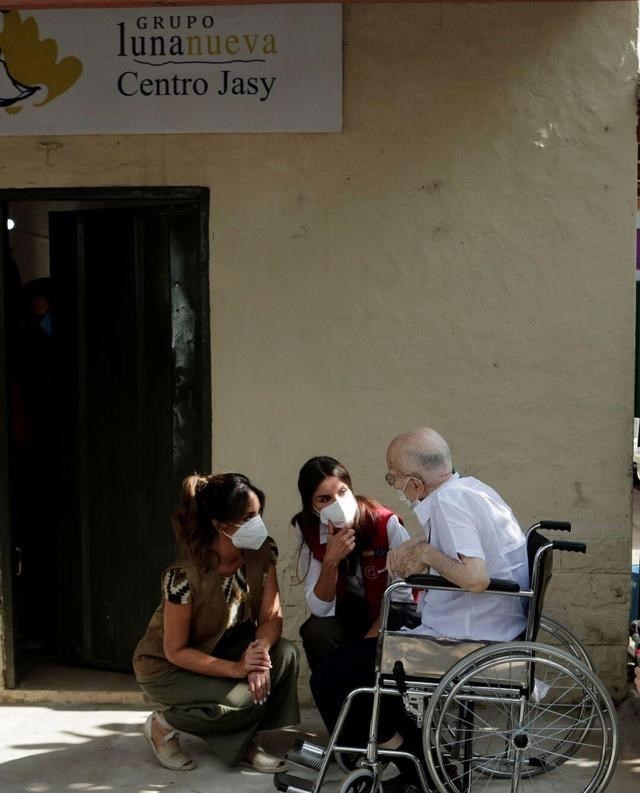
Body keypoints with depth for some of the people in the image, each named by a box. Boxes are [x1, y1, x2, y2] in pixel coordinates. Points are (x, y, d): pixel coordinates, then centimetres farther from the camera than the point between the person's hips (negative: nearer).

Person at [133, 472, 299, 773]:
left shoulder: (263, 552, -15)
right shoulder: (184, 576, -31)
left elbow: (271, 617, -12)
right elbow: (175, 651, -24)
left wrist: (260, 652, -34)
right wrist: (236, 669, -34)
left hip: (223, 648, 6)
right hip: (167, 666, -6)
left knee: (284, 654, -21)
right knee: (243, 698, -28)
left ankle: (242, 742, -2)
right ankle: (163, 724, -2)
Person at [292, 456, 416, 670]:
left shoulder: (386, 524, -24)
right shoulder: (307, 530, -15)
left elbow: (402, 596, -15)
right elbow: (320, 608, -19)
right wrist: (331, 561, -35)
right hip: (348, 609, 2)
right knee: (317, 632, -29)